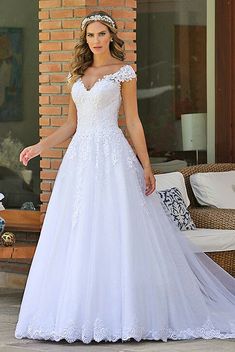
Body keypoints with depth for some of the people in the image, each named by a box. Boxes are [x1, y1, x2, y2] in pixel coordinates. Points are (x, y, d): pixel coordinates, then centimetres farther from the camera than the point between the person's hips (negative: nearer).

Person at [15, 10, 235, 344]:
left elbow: (133, 121, -1)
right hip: (80, 155, 5)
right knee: (76, 235, 2)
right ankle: (80, 313, 6)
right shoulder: (77, 74, 15)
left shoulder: (124, 72, 1)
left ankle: (123, 314, -4)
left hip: (112, 156, -5)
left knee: (116, 234, -8)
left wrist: (146, 166, -5)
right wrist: (40, 146, 8)